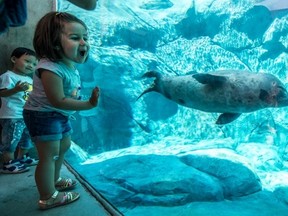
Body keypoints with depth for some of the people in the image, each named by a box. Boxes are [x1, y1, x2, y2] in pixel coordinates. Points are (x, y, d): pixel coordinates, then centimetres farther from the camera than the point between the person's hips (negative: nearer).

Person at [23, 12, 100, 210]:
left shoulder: (71, 65, -1)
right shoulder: (50, 68, -30)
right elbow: (58, 101, -31)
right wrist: (88, 104, -30)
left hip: (61, 115, 10)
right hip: (43, 116, -10)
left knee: (64, 146, 22)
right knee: (50, 154, -5)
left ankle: (54, 180, 44)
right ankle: (48, 198, 11)